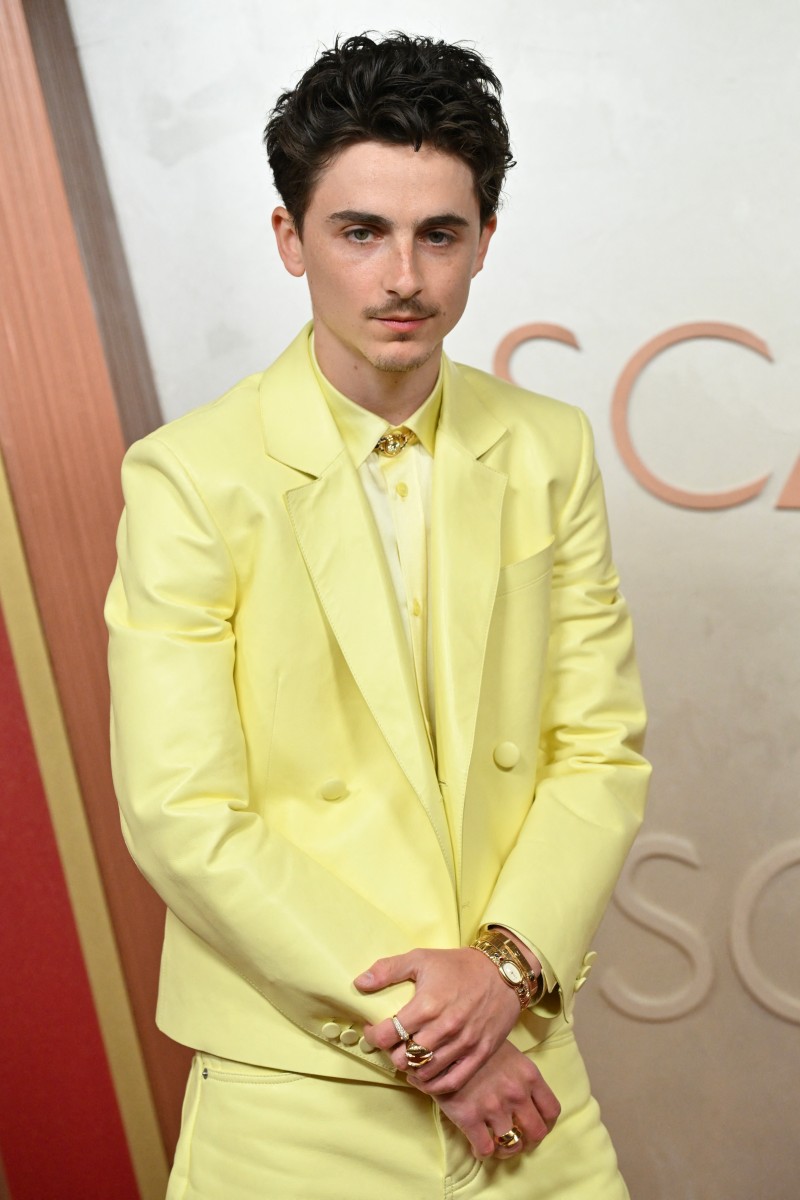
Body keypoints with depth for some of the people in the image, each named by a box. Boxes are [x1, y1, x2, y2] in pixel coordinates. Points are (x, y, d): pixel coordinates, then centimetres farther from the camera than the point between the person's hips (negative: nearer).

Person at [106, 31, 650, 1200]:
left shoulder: (551, 452, -1)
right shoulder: (189, 477, -13)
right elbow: (183, 817, -15)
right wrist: (408, 1024, -14)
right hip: (298, 1086, -2)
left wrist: (511, 961, -13)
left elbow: (601, 747, 0)